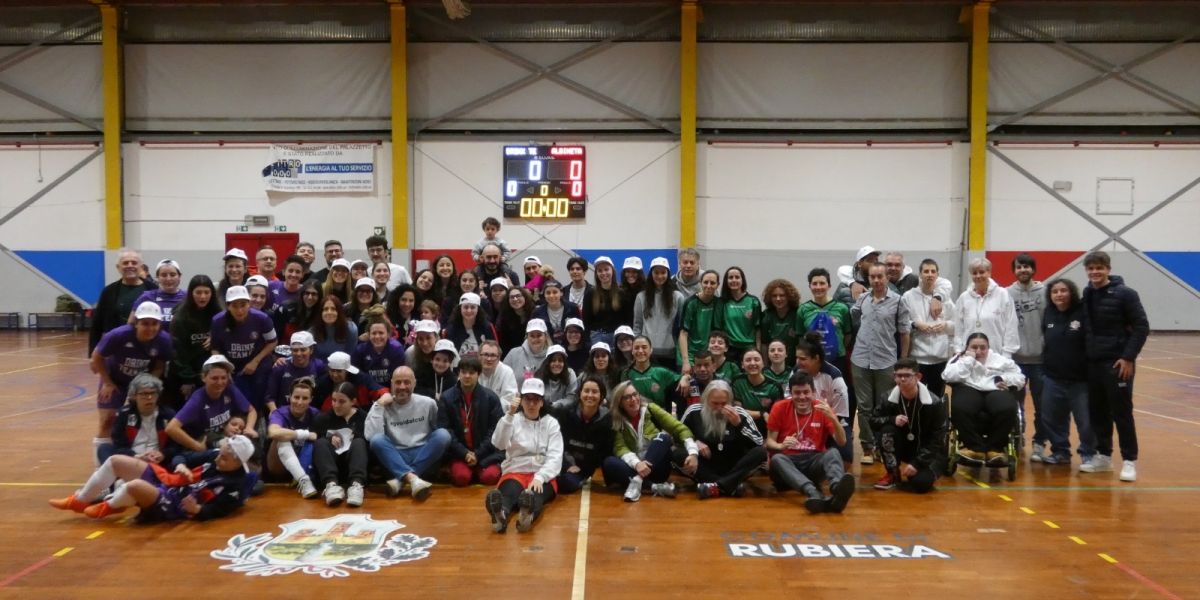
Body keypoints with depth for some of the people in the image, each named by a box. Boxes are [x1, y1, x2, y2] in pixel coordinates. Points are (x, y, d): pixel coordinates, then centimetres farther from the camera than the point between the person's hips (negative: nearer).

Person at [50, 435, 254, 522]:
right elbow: (190, 458, 21)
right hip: (168, 481, 9)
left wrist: (196, 509, -38)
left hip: (174, 505, -9)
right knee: (115, 461, 7)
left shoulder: (235, 487, -16)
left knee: (135, 486, -36)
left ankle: (109, 507, 3)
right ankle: (80, 501, 27)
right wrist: (181, 466, 1)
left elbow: (216, 511, -22)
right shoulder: (216, 457, 9)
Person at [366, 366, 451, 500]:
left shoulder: (428, 403, 5)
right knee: (377, 440, -27)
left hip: (423, 457, 1)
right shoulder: (382, 406, 2)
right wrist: (379, 406, -14)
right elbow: (371, 436, -15)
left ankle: (400, 480, -29)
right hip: (395, 459, -1)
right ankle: (413, 478, -43)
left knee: (443, 434, -25)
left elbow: (439, 437, 14)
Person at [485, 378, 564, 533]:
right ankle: (500, 514, -70)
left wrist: (539, 477, -20)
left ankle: (529, 515, -71)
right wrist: (509, 416, -20)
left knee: (535, 494, -36)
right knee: (510, 491, -36)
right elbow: (498, 443, -9)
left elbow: (555, 456, -2)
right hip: (515, 472, 0)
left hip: (543, 475, 0)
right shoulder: (514, 420, 10)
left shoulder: (551, 423, 11)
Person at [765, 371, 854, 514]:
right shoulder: (780, 408, 0)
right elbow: (769, 442, -1)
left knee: (833, 452, -28)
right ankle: (815, 495, -60)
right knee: (776, 458, -34)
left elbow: (841, 442, -4)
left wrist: (833, 418, -22)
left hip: (814, 462, 1)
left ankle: (837, 490, -63)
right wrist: (781, 446, -24)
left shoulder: (822, 409, 3)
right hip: (788, 462, -1)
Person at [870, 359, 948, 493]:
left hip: (929, 451, -3)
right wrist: (892, 420, -27)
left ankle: (929, 471, 10)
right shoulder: (890, 398, -12)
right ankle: (893, 474, -8)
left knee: (920, 483, -29)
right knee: (886, 430, -27)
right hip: (904, 446, 3)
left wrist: (916, 463, -23)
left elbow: (938, 439, -17)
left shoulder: (934, 403, -20)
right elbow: (873, 420, -5)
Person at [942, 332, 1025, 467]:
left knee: (1008, 409, -35)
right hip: (969, 390, -2)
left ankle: (995, 448, -16)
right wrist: (968, 359, -1)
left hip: (995, 391, 2)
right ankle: (975, 447, -22)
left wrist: (1002, 379, -1)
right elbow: (949, 376, -6)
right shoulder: (959, 359, 15)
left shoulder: (1001, 359, 22)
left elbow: (1020, 378, 18)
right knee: (959, 409, -38)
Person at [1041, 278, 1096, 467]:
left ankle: (1089, 454, 21)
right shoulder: (1048, 314, 6)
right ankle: (1060, 452, 28)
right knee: (1051, 419, 12)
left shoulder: (1083, 313, -13)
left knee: (1086, 420, 4)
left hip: (1080, 379, -5)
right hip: (1053, 378, 6)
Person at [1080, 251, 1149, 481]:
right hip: (1093, 363, 5)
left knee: (1121, 412, -2)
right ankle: (1103, 455, 22)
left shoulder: (1125, 294, -8)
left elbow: (1142, 327, -10)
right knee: (1097, 412, 11)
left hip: (1118, 363, -5)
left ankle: (1130, 461, 7)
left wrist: (1129, 357, -15)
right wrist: (1085, 354, 8)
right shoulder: (1086, 295, 7)